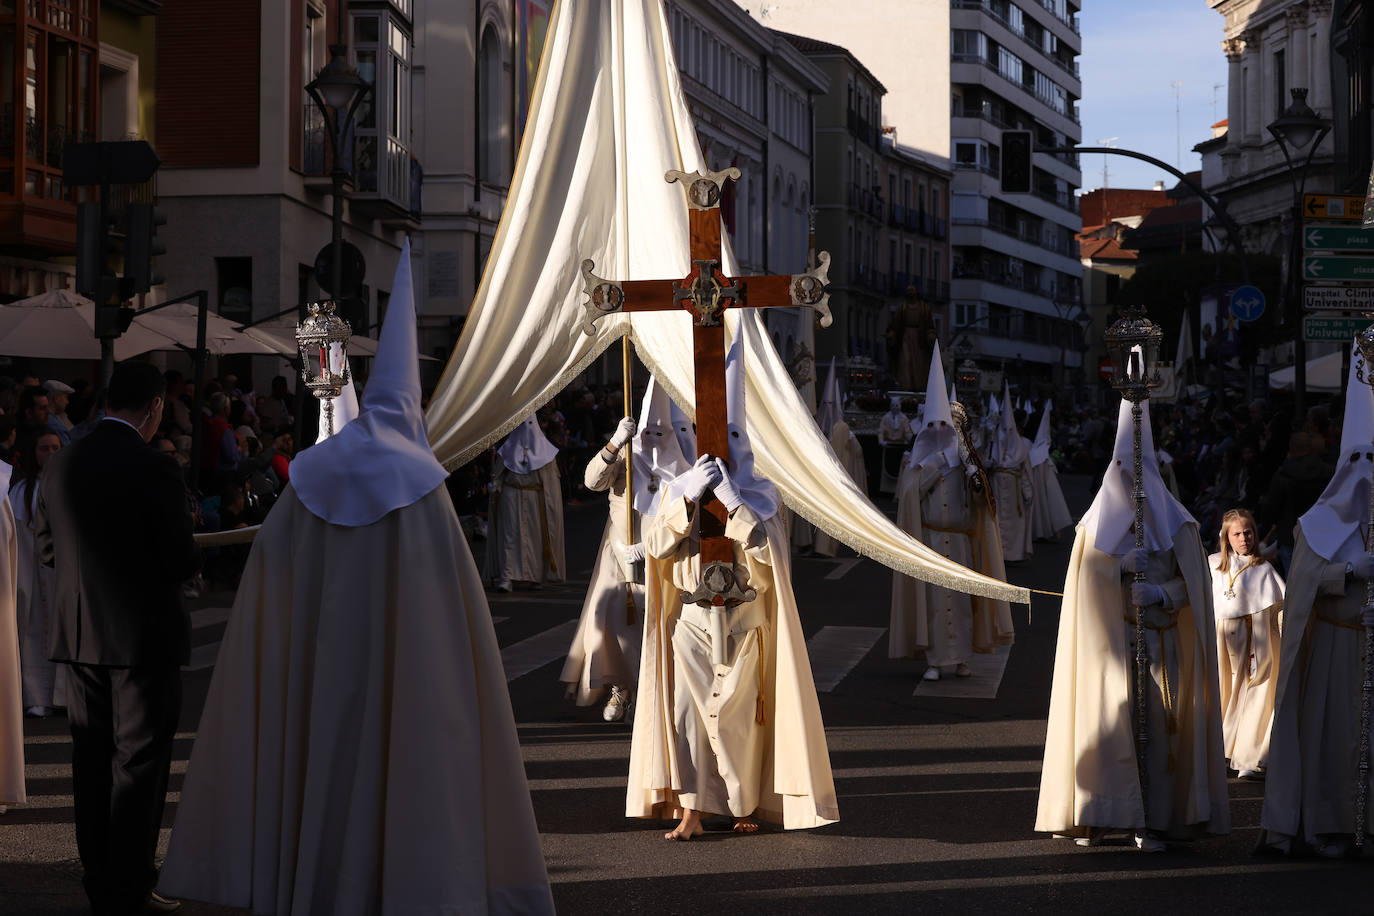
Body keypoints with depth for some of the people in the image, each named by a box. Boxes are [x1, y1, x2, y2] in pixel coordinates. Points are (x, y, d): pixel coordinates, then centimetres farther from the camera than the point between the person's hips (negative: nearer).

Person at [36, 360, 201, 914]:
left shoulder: (60, 465, 2)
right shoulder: (154, 471, -17)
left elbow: (45, 547, 10)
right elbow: (183, 561, -14)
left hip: (79, 635, 6)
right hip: (144, 635, -6)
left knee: (92, 760, 14)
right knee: (139, 764, 2)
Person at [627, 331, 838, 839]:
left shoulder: (758, 495, -1)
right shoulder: (679, 492, 3)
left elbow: (766, 548, -16)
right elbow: (656, 545, -10)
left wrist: (731, 499, -23)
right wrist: (691, 498, -20)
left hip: (741, 621, -1)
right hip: (691, 620, 1)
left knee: (738, 714, 4)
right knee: (687, 710, -8)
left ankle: (745, 803, 21)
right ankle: (690, 811, -9)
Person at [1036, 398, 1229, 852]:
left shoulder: (1175, 524, 7)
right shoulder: (1099, 523, 8)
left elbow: (1190, 581, 4)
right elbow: (1088, 577, 3)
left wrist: (1158, 593, -15)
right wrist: (1123, 566, -14)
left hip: (1160, 638, 0)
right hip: (1110, 639, 0)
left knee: (1154, 722, -6)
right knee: (1106, 719, -7)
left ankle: (1151, 822, -4)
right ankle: (1097, 818, -1)